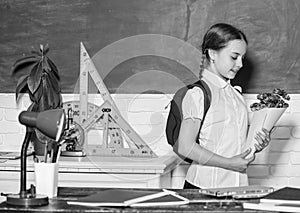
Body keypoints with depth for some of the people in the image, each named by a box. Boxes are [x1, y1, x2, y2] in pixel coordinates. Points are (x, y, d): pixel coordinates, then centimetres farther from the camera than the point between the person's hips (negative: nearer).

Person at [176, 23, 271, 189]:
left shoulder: (235, 94, 13)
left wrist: (255, 146, 2)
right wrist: (229, 163, -15)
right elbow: (185, 147, -15)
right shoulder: (197, 93, -10)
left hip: (237, 185, 6)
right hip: (205, 186, -6)